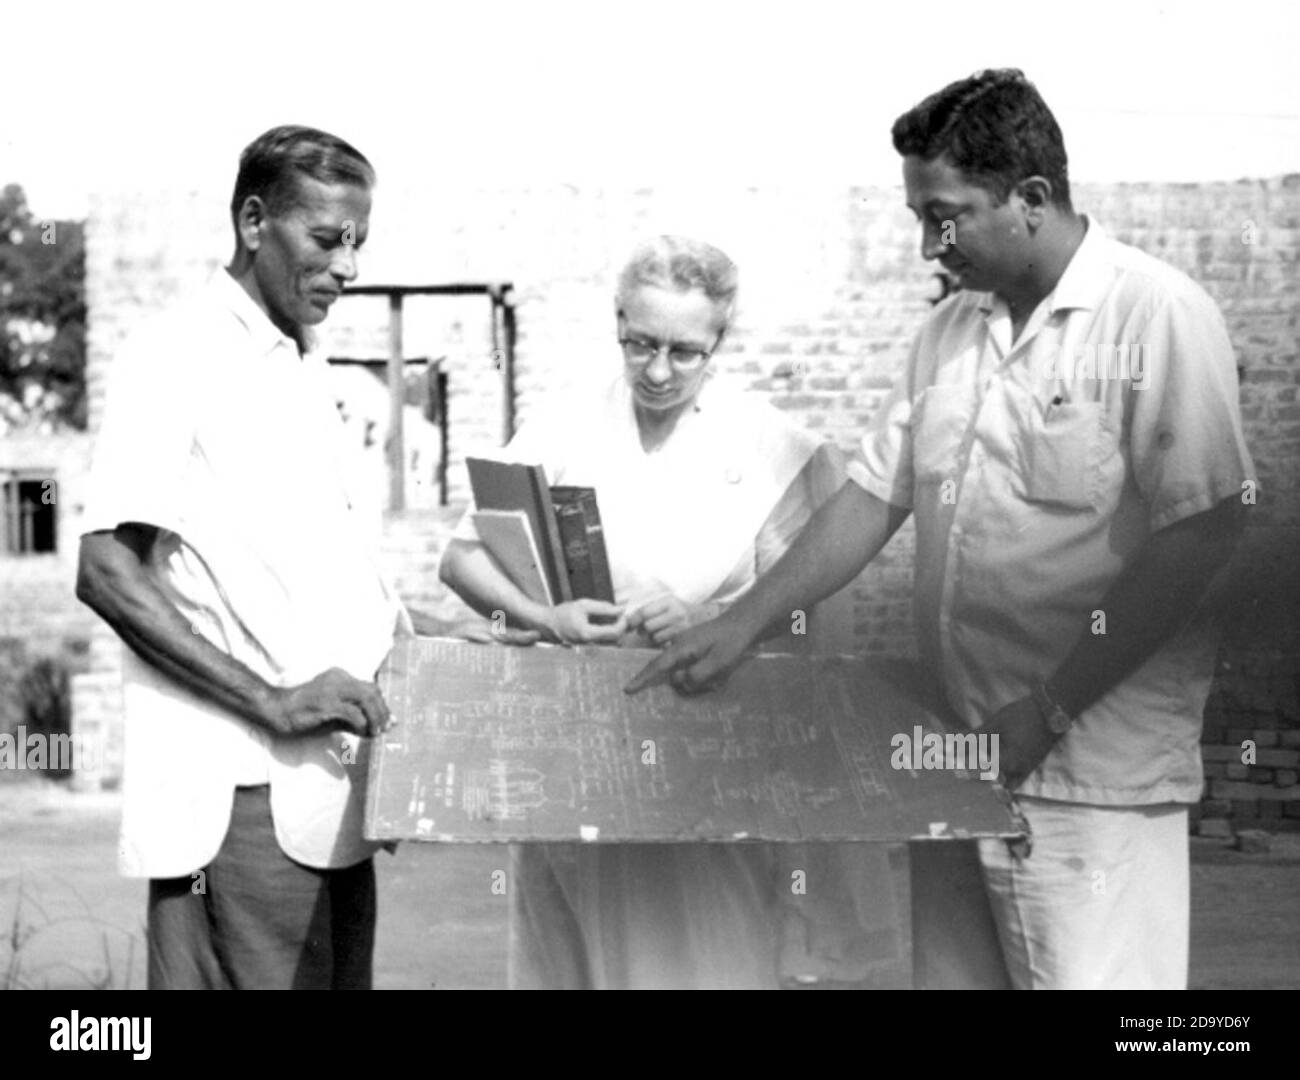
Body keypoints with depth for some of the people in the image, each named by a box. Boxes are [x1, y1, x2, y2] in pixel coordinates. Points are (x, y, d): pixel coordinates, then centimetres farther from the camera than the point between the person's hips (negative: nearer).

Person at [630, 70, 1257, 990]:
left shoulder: (1157, 317, -10)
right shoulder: (952, 329, 12)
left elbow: (1199, 536, -15)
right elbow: (874, 497, 16)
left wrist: (1049, 710, -15)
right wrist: (744, 623, 8)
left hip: (1095, 770, -6)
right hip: (965, 756, 6)